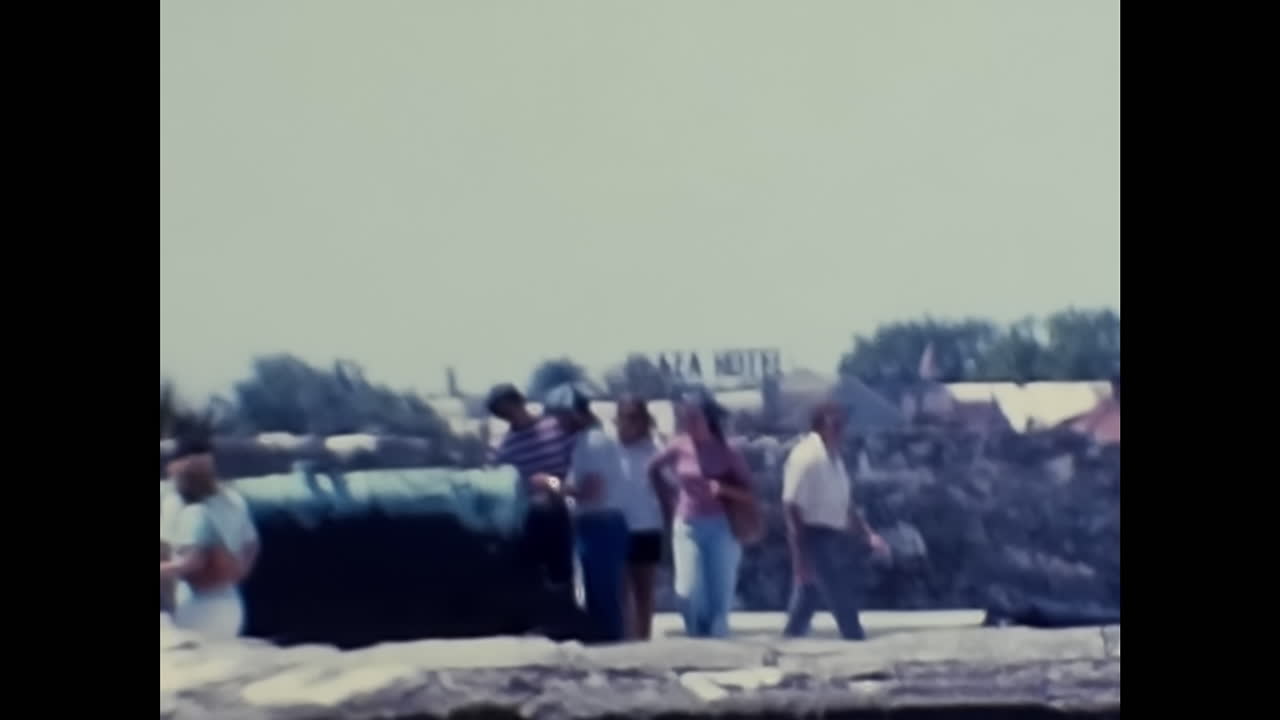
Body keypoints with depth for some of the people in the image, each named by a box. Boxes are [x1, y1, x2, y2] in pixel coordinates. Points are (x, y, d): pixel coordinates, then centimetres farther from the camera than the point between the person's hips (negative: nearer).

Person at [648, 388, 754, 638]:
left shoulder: (727, 453, -5)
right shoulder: (679, 447, -1)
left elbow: (749, 493, -3)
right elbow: (654, 470, 17)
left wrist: (724, 489, -21)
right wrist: (668, 504, 13)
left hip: (721, 528, -1)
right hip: (687, 528, 1)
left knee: (720, 601, -1)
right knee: (689, 592, -12)